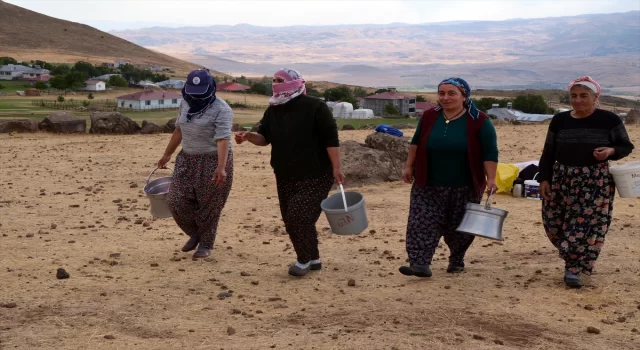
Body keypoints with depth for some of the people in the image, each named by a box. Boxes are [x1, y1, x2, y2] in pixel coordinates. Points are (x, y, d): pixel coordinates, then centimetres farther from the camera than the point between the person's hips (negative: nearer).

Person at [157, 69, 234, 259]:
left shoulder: (221, 110, -17)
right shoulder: (186, 104, 7)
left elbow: (223, 139, -27)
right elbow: (179, 130, 18)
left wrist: (221, 168, -38)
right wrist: (167, 154, 23)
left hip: (213, 162, -7)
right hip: (188, 159, 7)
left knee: (208, 206, 1)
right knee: (177, 201, 2)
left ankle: (206, 244, 20)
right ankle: (195, 233, 25)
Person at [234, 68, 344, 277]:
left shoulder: (315, 108, -14)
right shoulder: (273, 110, 6)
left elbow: (331, 139, -15)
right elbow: (265, 138, 10)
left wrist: (336, 168, -19)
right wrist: (248, 137, -11)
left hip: (315, 175, -7)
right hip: (285, 177, 8)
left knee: (299, 214, -17)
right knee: (291, 220, 9)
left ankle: (305, 259, 2)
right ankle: (313, 259, 24)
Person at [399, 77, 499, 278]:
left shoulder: (478, 121, -9)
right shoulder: (429, 117, 2)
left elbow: (490, 153, -8)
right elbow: (416, 143, 15)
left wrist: (491, 179, -14)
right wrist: (409, 167, 12)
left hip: (465, 188, -2)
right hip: (429, 185, 2)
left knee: (459, 228, 8)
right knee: (422, 224, -9)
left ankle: (457, 261, 30)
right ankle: (420, 264, -13)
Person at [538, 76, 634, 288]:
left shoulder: (609, 120, -4)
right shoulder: (559, 121, 4)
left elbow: (626, 146, 3)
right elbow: (548, 153, 8)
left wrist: (611, 151, -18)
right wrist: (544, 179, 1)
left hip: (596, 182, -3)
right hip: (562, 179, 3)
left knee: (587, 225, -5)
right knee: (554, 222, 3)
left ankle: (573, 268, 4)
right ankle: (574, 259, 26)